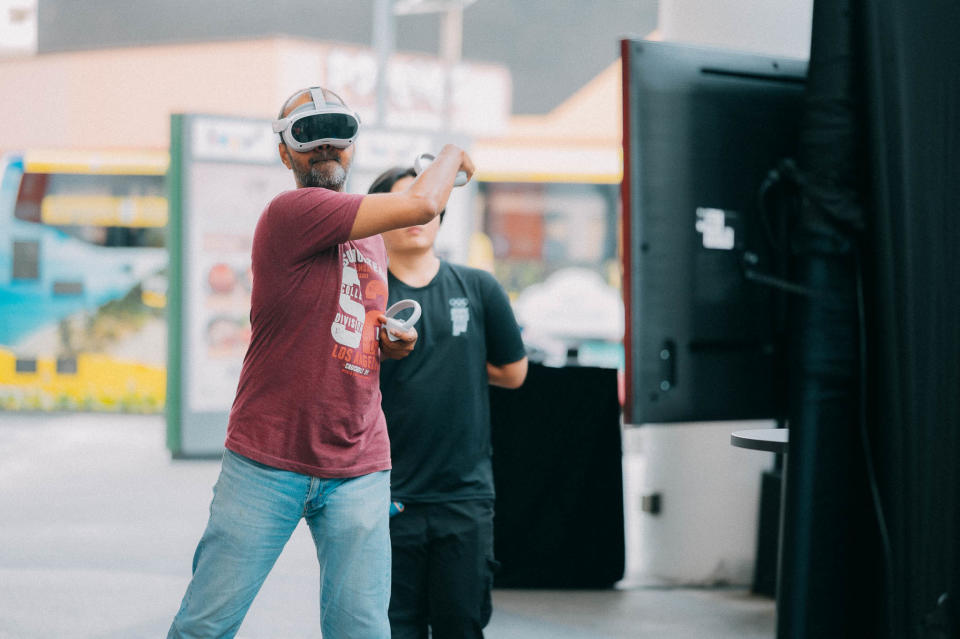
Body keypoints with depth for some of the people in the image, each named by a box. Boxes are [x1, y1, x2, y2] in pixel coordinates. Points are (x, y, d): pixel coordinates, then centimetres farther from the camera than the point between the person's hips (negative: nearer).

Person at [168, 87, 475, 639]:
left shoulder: (371, 237, 17)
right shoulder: (292, 212, -10)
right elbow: (423, 203, -15)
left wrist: (391, 344, 8)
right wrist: (452, 155, 5)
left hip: (359, 469, 6)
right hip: (267, 463, -6)